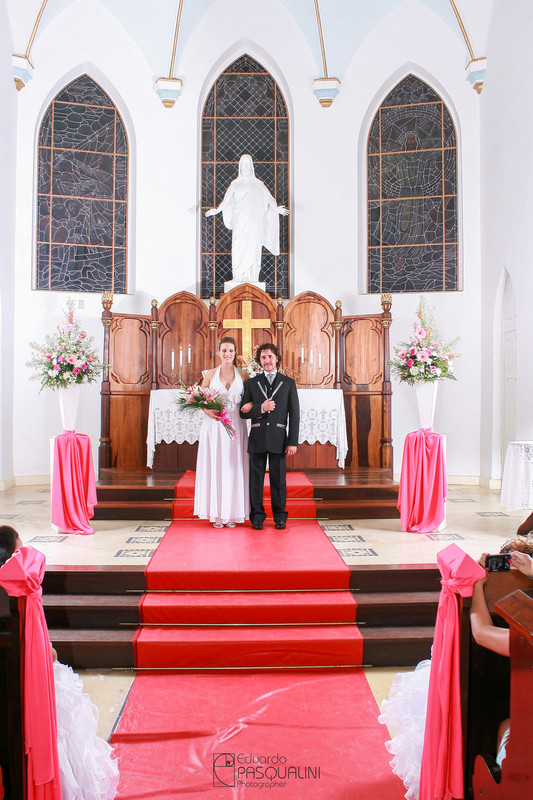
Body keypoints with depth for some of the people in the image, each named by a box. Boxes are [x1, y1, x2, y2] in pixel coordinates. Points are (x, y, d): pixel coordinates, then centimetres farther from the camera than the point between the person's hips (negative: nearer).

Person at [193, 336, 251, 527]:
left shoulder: (243, 375, 6)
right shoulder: (210, 374, 6)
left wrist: (249, 405, -13)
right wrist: (207, 411, -10)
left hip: (235, 426, 0)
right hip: (214, 425, 0)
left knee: (233, 467, 2)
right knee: (215, 466, 1)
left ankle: (232, 512, 12)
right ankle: (216, 513, 9)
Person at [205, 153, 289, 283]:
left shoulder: (258, 184, 10)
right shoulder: (235, 184, 12)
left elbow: (269, 198, 4)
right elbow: (226, 201, 8)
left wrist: (276, 209, -12)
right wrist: (217, 210, -7)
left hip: (253, 222, 0)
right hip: (239, 222, 0)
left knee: (253, 247, -6)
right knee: (238, 247, -6)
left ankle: (252, 277, -4)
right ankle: (239, 278, -4)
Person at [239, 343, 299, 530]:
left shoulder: (288, 383, 8)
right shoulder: (252, 383, 10)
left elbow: (294, 414, 3)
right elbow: (244, 412, 6)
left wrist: (293, 441, -4)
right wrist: (261, 408, -13)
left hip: (278, 437, -1)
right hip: (257, 437, 1)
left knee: (279, 478, 5)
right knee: (256, 478, 4)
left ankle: (280, 516, 18)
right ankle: (257, 515, 16)